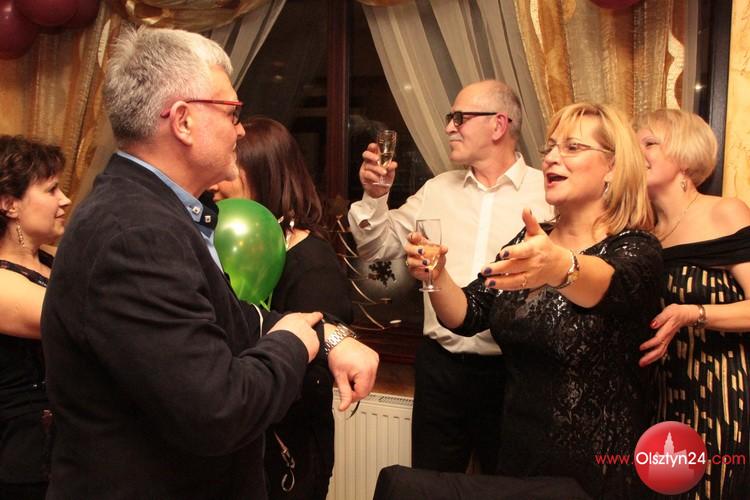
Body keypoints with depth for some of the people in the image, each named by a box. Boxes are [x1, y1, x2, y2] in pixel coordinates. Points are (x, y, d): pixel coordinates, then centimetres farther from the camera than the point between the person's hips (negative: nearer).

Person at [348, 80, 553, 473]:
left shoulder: (547, 193, -7)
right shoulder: (436, 190, 7)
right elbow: (378, 247, 10)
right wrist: (374, 197, -6)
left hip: (510, 370, -3)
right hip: (440, 366, 4)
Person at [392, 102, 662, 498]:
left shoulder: (636, 249, -13)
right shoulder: (531, 241, 4)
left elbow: (610, 285, -36)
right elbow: (467, 316, -1)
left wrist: (560, 266, -57)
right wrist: (437, 277, -20)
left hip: (595, 465, -5)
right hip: (518, 451, 5)